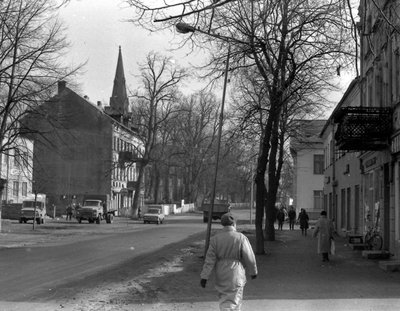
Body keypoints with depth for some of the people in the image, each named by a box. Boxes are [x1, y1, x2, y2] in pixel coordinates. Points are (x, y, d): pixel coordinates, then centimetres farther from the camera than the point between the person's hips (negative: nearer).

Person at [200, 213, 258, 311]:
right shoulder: (241, 238, -10)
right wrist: (253, 272, 10)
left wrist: (204, 277, -4)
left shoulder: (215, 239, -2)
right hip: (236, 276, -4)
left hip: (220, 277, 4)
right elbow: (249, 258, -6)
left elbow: (209, 260, -5)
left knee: (224, 300, 21)